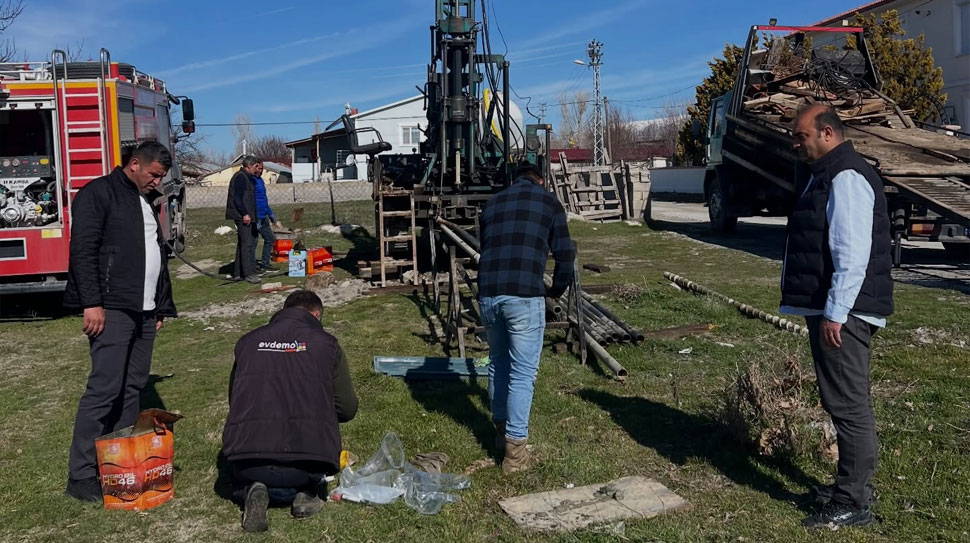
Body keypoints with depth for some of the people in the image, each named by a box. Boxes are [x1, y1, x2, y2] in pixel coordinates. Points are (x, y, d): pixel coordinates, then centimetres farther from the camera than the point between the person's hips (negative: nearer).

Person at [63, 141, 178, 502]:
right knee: (104, 389, -10)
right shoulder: (98, 193, -4)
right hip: (111, 309, -8)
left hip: (144, 311, 8)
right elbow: (82, 250, -12)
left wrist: (161, 306, 21)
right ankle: (81, 476, -3)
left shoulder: (148, 201, 21)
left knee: (133, 388, 8)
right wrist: (92, 303, -19)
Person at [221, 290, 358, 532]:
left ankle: (254, 489, 3)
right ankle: (307, 491, 8)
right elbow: (347, 409, 10)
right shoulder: (326, 343, 8)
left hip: (246, 449, 2)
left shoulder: (247, 341, 16)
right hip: (309, 454, -1)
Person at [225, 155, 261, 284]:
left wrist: (247, 213, 23)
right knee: (247, 244, -11)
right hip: (242, 216, -11)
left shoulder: (246, 177, 20)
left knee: (242, 244, 12)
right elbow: (237, 197, -19)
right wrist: (245, 214, -23)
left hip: (246, 215, 11)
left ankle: (238, 273, 17)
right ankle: (249, 273, -12)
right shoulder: (240, 177, -11)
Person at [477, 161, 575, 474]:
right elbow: (565, 254, 8)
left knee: (498, 364, 20)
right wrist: (557, 288, 25)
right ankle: (515, 448, 3)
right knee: (523, 372, 3)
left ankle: (501, 432, 34)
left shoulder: (491, 204, 21)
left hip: (488, 294, 4)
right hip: (524, 296, -4)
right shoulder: (547, 202, 11)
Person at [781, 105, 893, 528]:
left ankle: (852, 505, 4)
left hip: (842, 313, -11)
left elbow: (852, 255, -23)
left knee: (848, 404, -4)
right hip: (828, 309, 11)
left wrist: (835, 313, -24)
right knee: (847, 402, 17)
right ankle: (855, 485, 30)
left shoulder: (847, 178, -15)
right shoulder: (824, 174, 18)